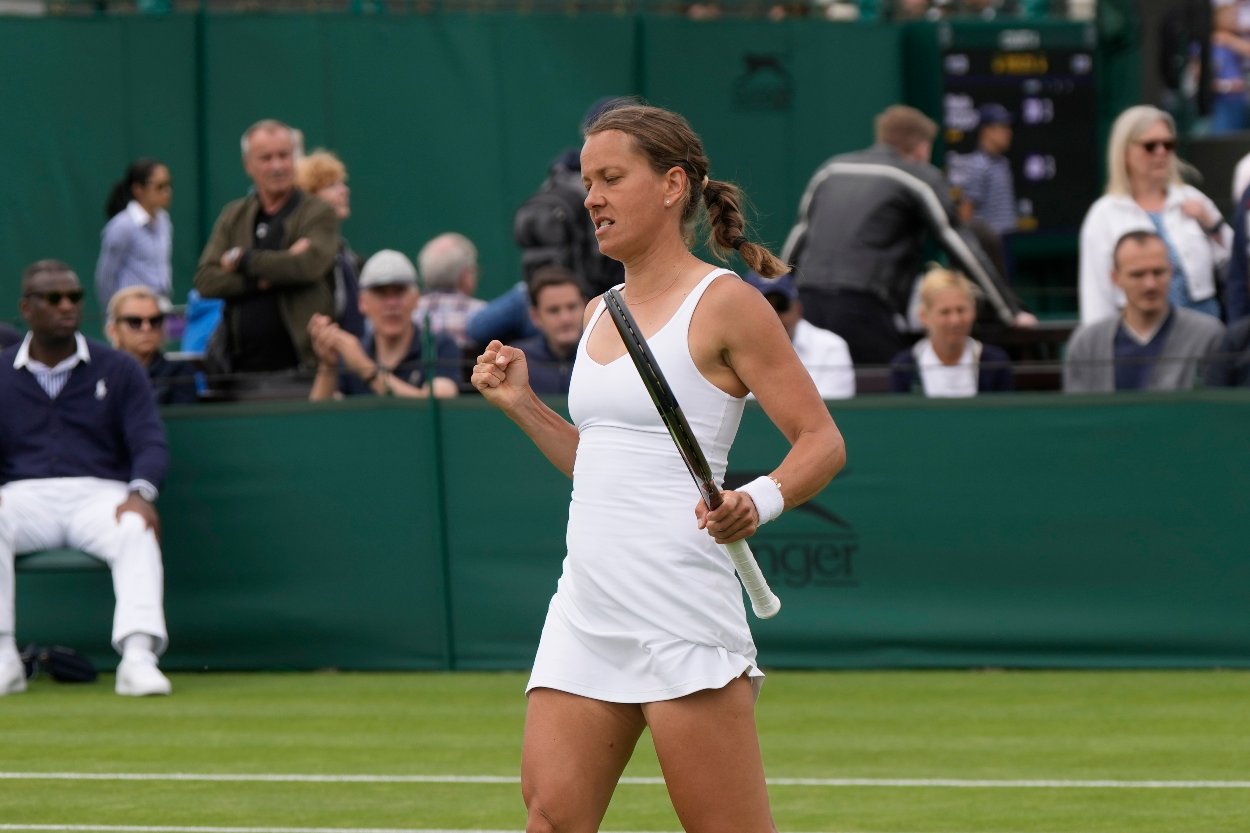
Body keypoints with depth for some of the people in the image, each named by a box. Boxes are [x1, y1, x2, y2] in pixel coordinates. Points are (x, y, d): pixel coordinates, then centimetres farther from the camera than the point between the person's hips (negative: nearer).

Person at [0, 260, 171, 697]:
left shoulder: (118, 370, 11)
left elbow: (150, 444, 2)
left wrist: (140, 493, -21)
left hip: (98, 494, -1)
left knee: (136, 529, -35)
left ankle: (138, 654, -43)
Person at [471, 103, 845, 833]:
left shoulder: (725, 303, -4)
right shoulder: (601, 314, 19)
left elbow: (823, 441, -6)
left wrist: (759, 501, -23)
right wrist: (521, 404, 17)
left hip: (681, 608, -7)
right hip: (587, 608, 7)